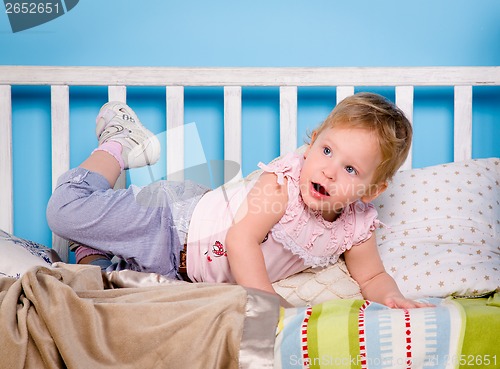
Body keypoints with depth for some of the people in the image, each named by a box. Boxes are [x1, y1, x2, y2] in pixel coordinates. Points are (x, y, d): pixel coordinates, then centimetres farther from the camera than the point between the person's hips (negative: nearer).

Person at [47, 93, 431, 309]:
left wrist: (392, 296, -19)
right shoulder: (283, 182, -28)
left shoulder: (357, 228, -10)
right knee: (66, 210, -6)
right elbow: (241, 240, -32)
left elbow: (372, 276, 3)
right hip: (175, 219, -5)